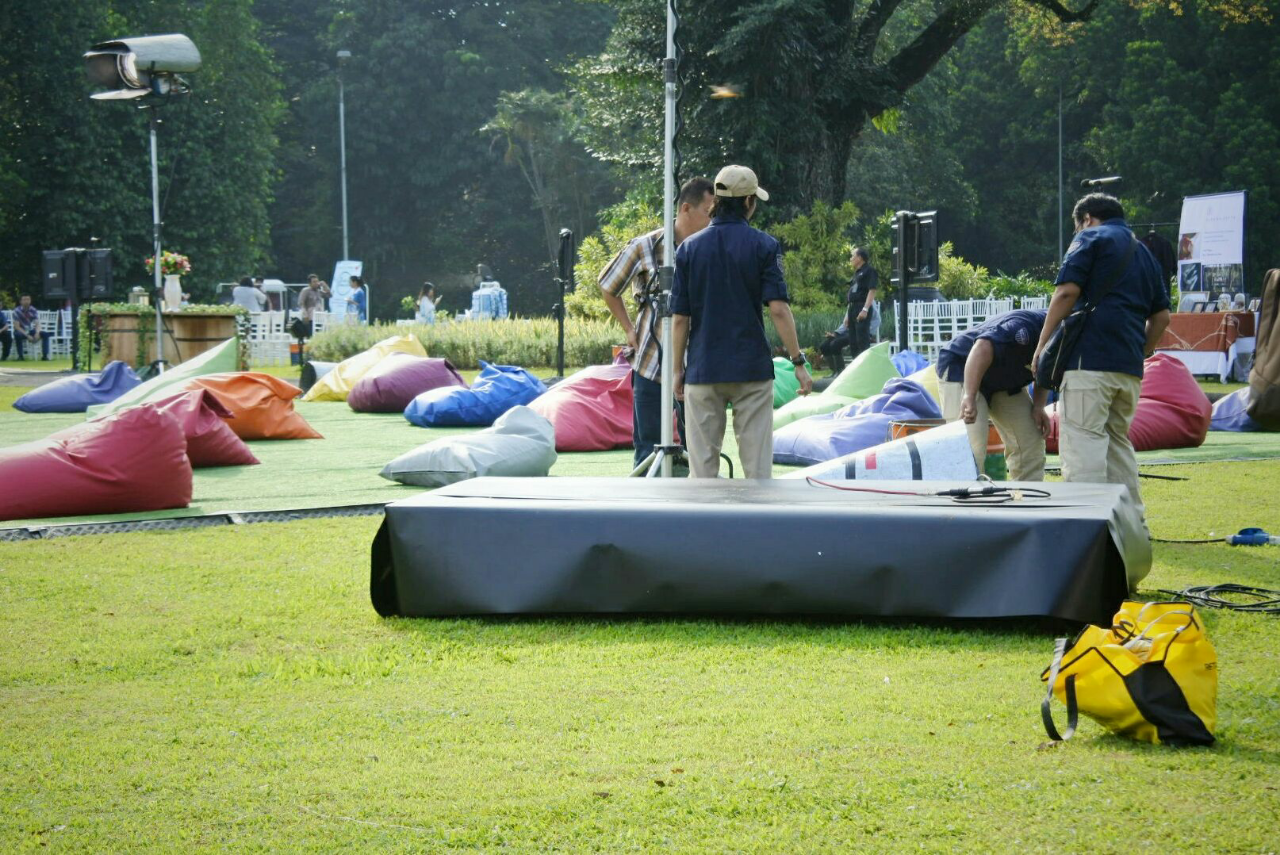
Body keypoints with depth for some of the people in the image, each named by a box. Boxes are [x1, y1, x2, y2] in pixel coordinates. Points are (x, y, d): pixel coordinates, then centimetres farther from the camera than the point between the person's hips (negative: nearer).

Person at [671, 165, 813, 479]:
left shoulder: (689, 248, 2)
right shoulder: (764, 246, -3)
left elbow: (680, 318, 2)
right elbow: (778, 309, -10)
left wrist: (678, 369, 10)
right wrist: (798, 361, -6)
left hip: (703, 370, 1)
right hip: (752, 370, -1)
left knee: (703, 462, 4)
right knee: (757, 459, 3)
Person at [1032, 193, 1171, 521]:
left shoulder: (1091, 238, 3)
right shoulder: (1144, 253, 26)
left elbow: (1067, 291, -9)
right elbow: (1161, 315, 23)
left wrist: (1042, 346, -5)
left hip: (1090, 358, -8)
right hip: (1129, 366, 8)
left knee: (1083, 439, -11)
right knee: (1118, 439, 17)